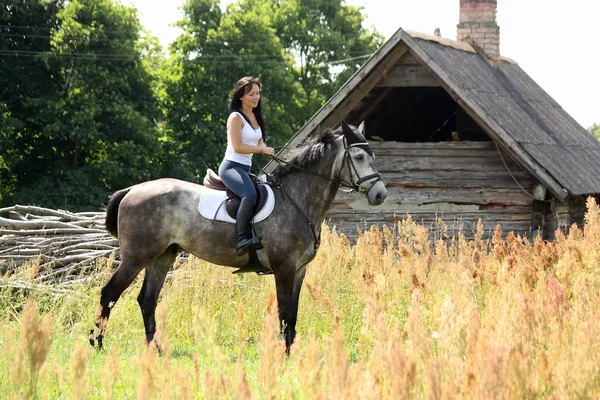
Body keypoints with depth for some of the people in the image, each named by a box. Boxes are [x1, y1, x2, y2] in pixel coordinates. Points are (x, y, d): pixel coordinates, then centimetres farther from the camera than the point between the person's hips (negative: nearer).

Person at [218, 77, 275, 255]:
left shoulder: (255, 117, 16)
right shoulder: (236, 118, -9)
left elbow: (259, 143, 22)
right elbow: (237, 146, -16)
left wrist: (267, 150, 1)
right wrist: (263, 149, -16)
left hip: (246, 168, 10)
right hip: (231, 166, -10)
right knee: (250, 194, -33)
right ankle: (243, 239, -39)